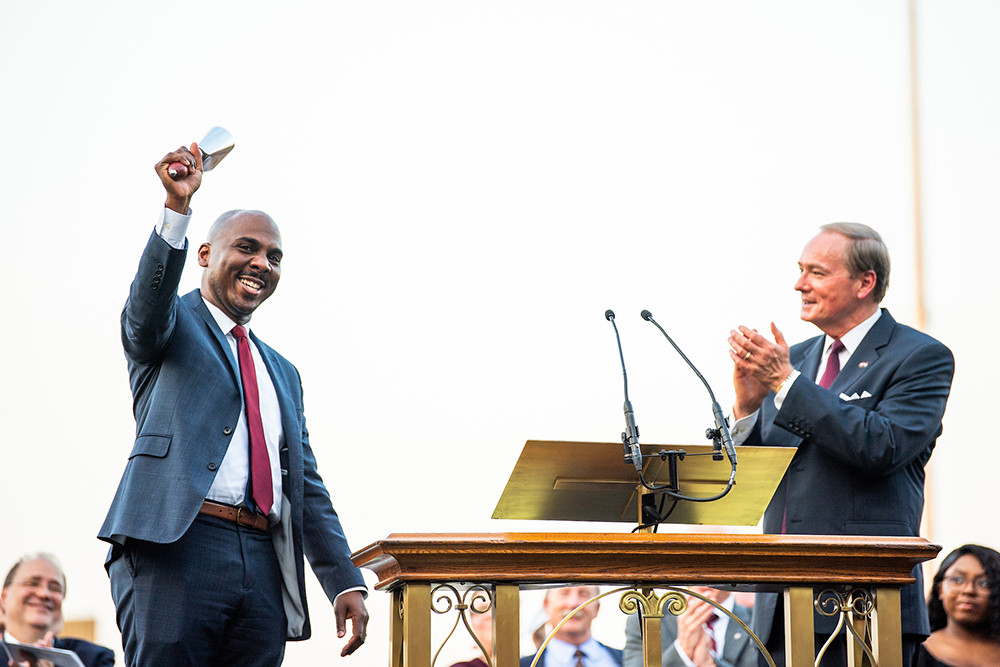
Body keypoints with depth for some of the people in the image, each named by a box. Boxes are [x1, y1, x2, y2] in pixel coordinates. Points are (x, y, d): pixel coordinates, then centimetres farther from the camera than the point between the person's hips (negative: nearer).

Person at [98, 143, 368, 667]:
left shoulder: (282, 372, 28)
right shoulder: (170, 325, 13)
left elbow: (308, 487, 25)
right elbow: (150, 300, -13)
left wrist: (346, 582, 14)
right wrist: (177, 208, -29)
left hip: (265, 565, 5)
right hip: (176, 545, -5)